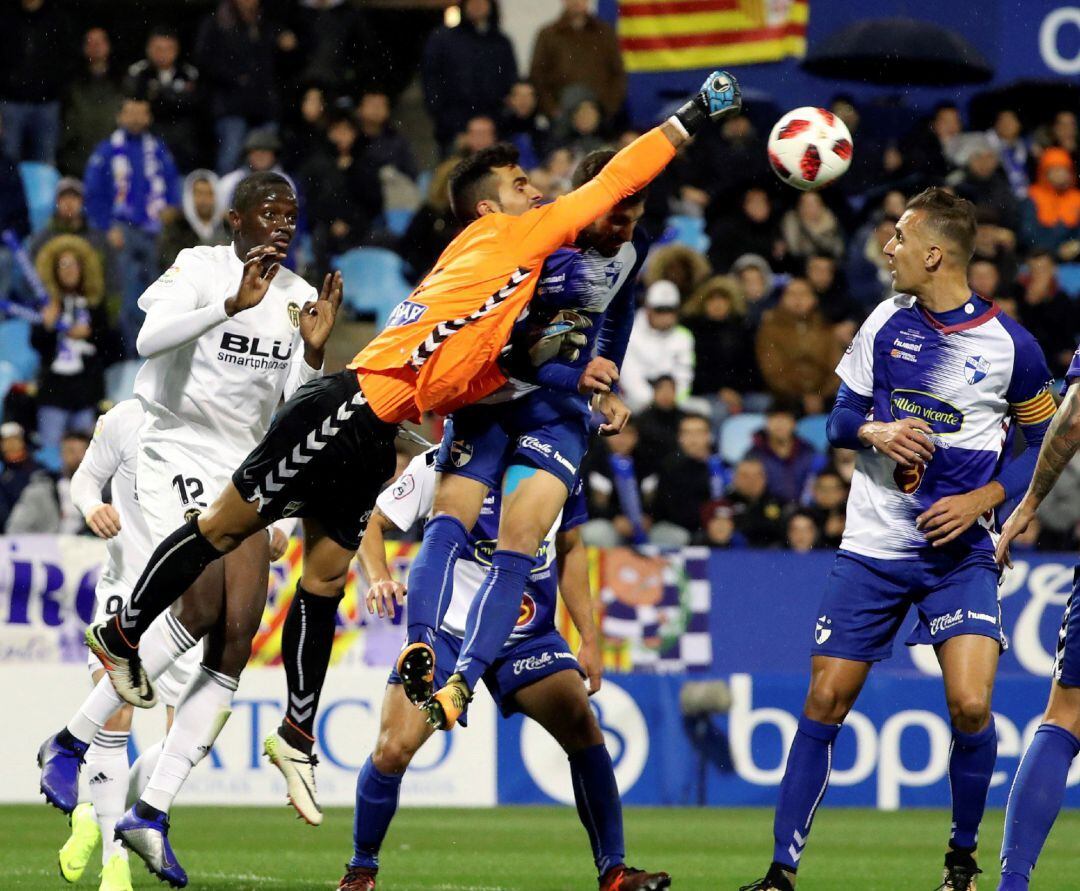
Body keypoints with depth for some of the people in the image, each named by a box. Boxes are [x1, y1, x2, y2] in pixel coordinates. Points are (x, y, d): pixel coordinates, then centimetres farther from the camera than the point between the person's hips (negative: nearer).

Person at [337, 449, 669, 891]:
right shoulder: (440, 465, -12)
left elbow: (570, 549, 14)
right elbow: (372, 523, -5)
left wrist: (589, 639, 10)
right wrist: (378, 578, -26)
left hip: (529, 635, 2)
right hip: (446, 627, -2)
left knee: (583, 730, -18)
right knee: (392, 750, -14)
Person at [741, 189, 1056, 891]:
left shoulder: (1009, 345, -6)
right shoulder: (888, 322, 4)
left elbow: (1048, 445, 4)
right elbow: (841, 420, 11)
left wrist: (981, 500, -9)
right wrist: (876, 431, -12)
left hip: (960, 551, -3)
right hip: (874, 544, 3)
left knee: (971, 705, -18)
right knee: (825, 702, -2)